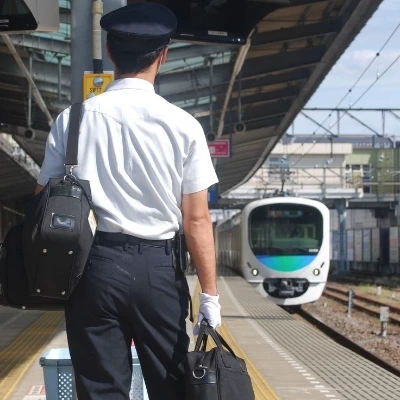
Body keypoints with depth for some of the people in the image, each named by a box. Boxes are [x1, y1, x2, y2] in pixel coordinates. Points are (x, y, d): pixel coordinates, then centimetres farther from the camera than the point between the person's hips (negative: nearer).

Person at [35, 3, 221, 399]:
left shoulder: (72, 119, 0)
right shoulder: (182, 125, -4)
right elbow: (196, 220, -4)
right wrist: (209, 293, 1)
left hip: (93, 263, 1)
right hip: (157, 267, 0)